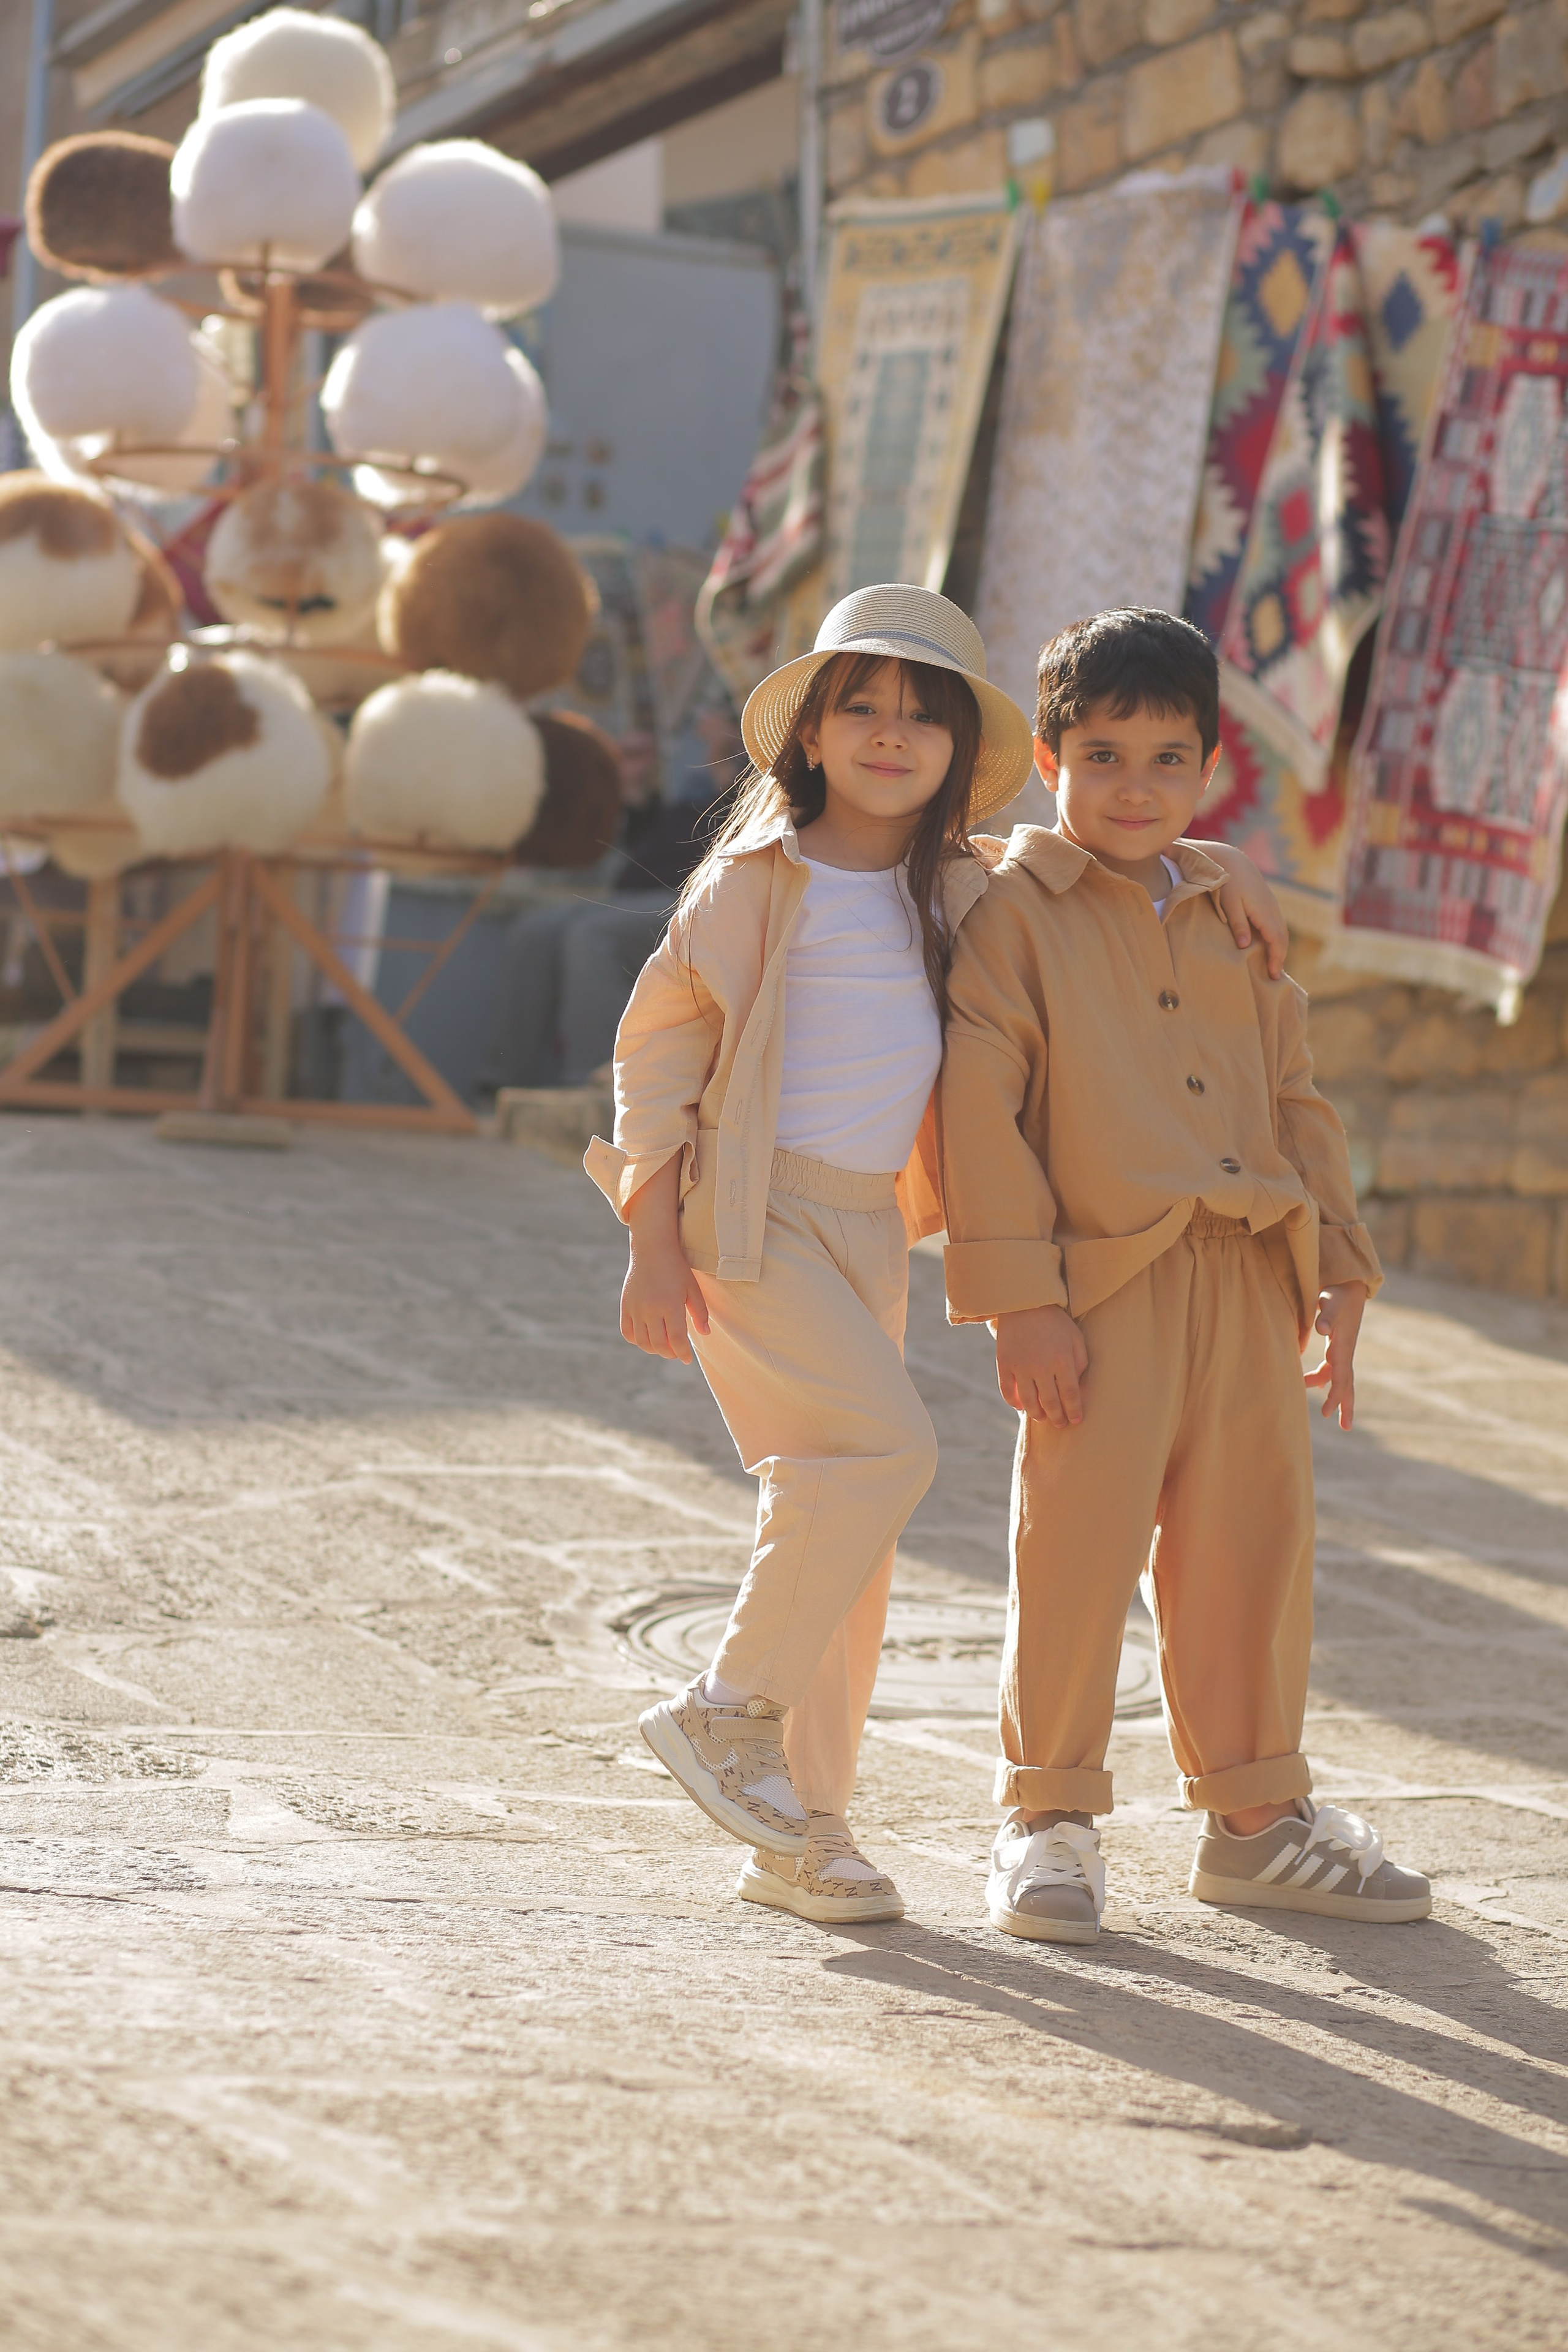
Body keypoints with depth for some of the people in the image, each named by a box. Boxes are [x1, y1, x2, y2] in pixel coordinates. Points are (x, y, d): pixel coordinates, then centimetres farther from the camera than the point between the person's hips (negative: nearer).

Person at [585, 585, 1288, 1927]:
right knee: (883, 1447, -21)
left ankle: (803, 1827, 13)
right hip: (752, 1209, -6)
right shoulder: (765, 875, -7)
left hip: (870, 1223, 6)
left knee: (839, 1510, 6)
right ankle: (729, 1712, -7)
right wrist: (652, 1246, -11)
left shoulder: (957, 887, 10)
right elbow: (658, 1045, -6)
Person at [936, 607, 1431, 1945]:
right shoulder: (1015, 911, -1)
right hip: (1103, 1282, -5)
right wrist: (1019, 1295, -13)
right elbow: (981, 1105, -7)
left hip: (1250, 1283, 6)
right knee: (1079, 1546, -5)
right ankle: (1051, 1821, 10)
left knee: (1255, 1544, 10)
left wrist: (1338, 1274, 13)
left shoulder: (1237, 920, 17)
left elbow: (1297, 1100, 20)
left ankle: (1256, 1815, 24)